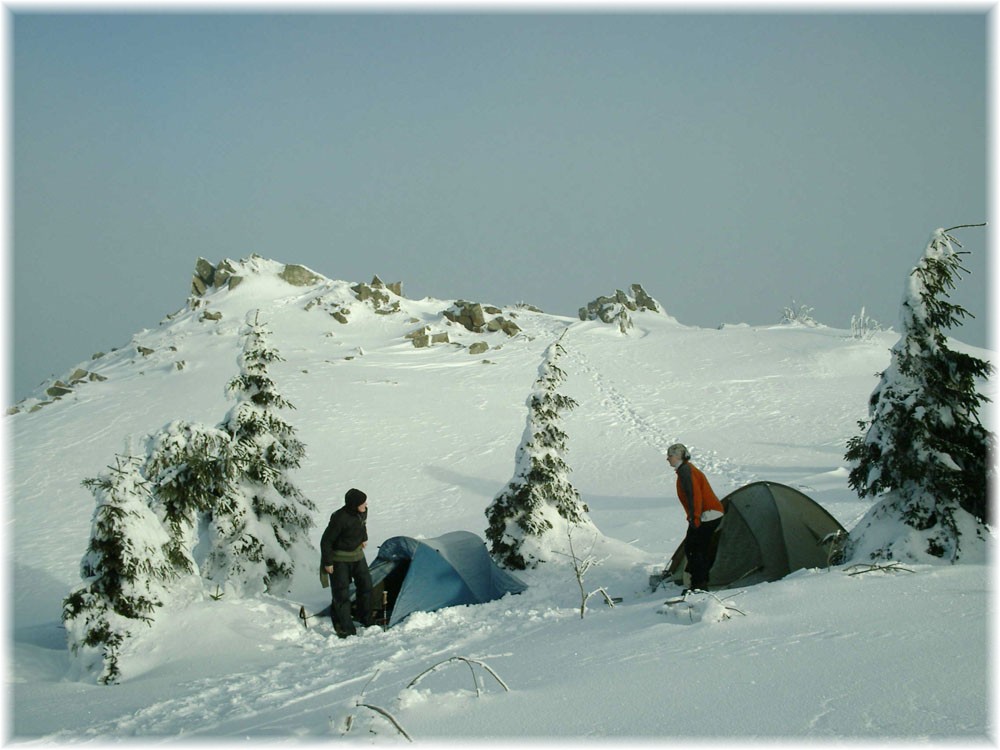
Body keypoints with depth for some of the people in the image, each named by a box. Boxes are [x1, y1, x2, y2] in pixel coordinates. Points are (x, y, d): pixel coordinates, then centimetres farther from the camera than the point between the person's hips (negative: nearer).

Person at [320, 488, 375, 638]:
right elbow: (326, 541, -23)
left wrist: (364, 539, 25)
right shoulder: (340, 518, -32)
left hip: (357, 554, 8)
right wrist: (327, 562, -18)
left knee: (365, 584, 13)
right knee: (341, 593, -6)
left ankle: (366, 620, 30)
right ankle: (345, 628, 1)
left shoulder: (362, 512, -9)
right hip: (339, 558, -7)